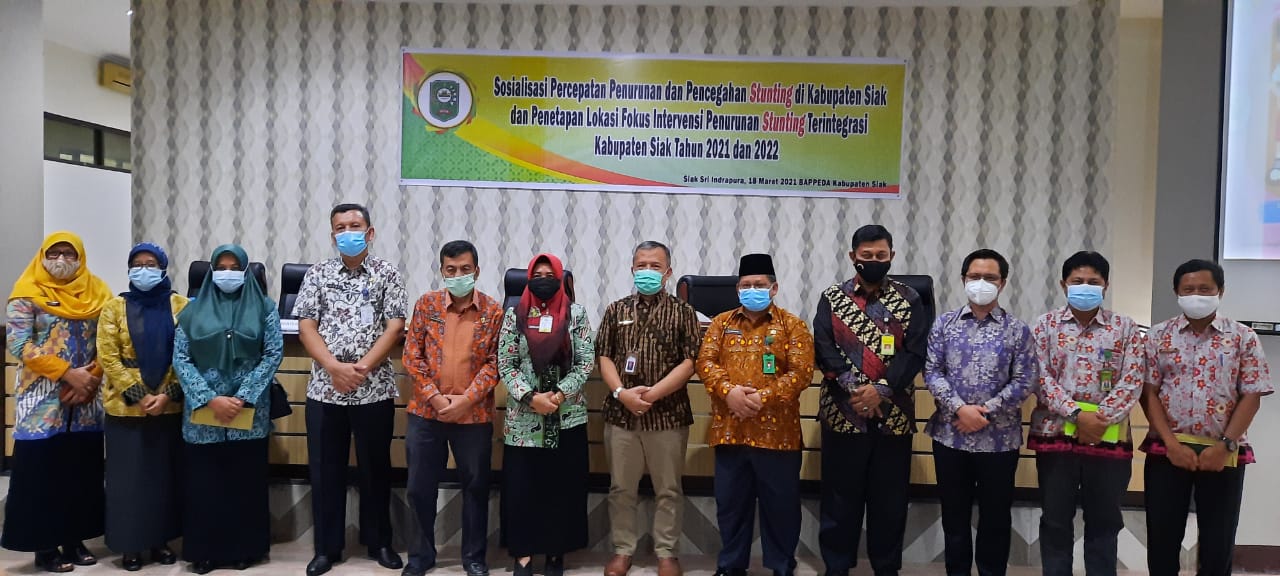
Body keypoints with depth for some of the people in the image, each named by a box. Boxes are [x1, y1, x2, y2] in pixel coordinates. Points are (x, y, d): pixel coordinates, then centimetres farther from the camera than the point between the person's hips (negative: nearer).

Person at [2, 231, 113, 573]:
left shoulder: (97, 292, 9)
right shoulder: (28, 294, -2)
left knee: (82, 469, 6)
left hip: (87, 400, 3)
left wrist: (91, 378, -9)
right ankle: (45, 547, 10)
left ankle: (75, 540, 17)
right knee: (42, 470, -1)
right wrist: (68, 373, -17)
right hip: (44, 400, -3)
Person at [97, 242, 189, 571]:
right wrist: (138, 396, -13)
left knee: (166, 474, 7)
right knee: (129, 476, 4)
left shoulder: (181, 306, 2)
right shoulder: (115, 308, 3)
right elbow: (108, 358, -4)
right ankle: (130, 545, 15)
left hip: (170, 407, 1)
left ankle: (161, 540, 20)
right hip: (126, 408, 0)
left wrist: (167, 394, -12)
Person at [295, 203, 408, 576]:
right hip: (324, 389, 2)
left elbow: (395, 327, -5)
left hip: (375, 389, -1)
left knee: (375, 469, 9)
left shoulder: (387, 274, 2)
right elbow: (306, 327, 0)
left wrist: (361, 368, -15)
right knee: (325, 471, 8)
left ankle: (379, 542, 24)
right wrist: (334, 367, -14)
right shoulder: (317, 274, 7)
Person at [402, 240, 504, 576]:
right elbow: (412, 355, -1)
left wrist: (465, 400, -13)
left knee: (475, 486, 9)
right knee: (419, 487, 9)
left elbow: (494, 362, -4)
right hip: (426, 412, 1)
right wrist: (435, 397, -10)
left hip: (474, 415, -1)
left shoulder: (493, 311, -2)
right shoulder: (426, 304, 1)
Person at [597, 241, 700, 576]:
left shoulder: (682, 313, 1)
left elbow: (690, 362, -6)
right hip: (621, 413, 2)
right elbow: (604, 357, 5)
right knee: (621, 488, 10)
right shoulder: (616, 310, 8)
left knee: (668, 489, 7)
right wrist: (621, 392, -12)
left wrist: (652, 393, -14)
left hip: (669, 414, -2)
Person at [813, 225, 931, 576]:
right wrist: (855, 387, -18)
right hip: (843, 413, 0)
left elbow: (916, 352, -4)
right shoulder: (832, 299, 5)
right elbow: (824, 350, -5)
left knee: (890, 498, 9)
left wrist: (881, 388, -16)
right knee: (840, 496, 7)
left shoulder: (909, 300, 6)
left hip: (893, 415, 1)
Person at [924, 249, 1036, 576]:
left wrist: (986, 411, -13)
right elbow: (932, 371, -2)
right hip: (950, 436, 1)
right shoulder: (944, 324, 3)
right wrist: (960, 409, -14)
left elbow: (1025, 381, -5)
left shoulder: (1017, 330, 0)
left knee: (995, 518, 11)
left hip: (999, 439, -1)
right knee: (954, 515, 13)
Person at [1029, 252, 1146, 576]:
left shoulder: (1126, 329, 5)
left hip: (1108, 437, 0)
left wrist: (1099, 419, -14)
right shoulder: (1046, 325, 3)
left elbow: (1132, 382, -4)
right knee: (1055, 519, 8)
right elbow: (1040, 378, -5)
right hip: (1055, 432, 0)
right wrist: (1077, 414, -15)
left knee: (1103, 520, 10)